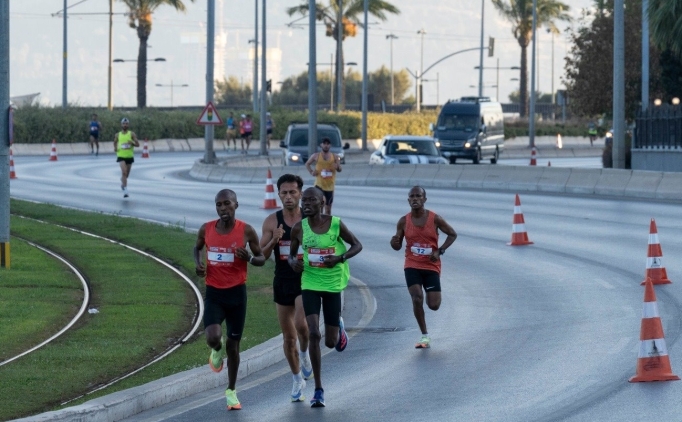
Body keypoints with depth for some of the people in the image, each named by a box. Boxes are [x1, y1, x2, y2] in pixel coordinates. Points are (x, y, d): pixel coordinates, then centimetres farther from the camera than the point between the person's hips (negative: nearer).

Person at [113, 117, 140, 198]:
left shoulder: (132, 134, -1)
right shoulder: (118, 135, 2)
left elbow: (138, 144, -3)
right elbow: (115, 143, 20)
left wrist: (132, 143, -24)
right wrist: (115, 148, -1)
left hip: (130, 156, 2)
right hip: (121, 156, -2)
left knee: (126, 174, 15)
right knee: (124, 172, -20)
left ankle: (122, 182, 48)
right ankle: (125, 190, -22)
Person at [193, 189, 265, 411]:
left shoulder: (247, 231, -8)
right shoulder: (206, 229, -2)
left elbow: (262, 258, 4)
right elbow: (197, 247, 19)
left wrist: (249, 258, -19)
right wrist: (198, 263, -3)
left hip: (236, 292, 0)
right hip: (213, 293, 1)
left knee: (233, 345, 7)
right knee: (212, 338, -21)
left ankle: (231, 391, 25)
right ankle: (217, 350, 19)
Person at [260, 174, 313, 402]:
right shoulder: (272, 221, -2)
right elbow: (260, 256, -2)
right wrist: (274, 241, -19)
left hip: (306, 280, -2)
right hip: (282, 282, 2)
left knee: (301, 323, -26)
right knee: (288, 337, 9)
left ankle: (304, 354, 6)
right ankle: (298, 379, 26)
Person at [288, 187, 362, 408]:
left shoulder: (336, 224, -9)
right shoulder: (299, 228, -4)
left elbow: (357, 245, 1)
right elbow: (292, 252, 11)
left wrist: (339, 258, -17)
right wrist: (293, 261, -14)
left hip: (333, 284, 0)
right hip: (309, 284, 0)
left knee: (331, 342, 6)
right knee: (314, 334, -15)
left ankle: (339, 326, 46)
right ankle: (318, 390, -7)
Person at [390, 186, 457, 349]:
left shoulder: (435, 219, -7)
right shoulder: (404, 221, -2)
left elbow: (452, 234, 3)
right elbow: (398, 246, 6)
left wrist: (440, 251, -10)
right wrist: (394, 243, -20)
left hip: (431, 266, 0)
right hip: (412, 266, 1)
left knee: (433, 305, -5)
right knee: (417, 298, -18)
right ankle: (424, 336, -5)